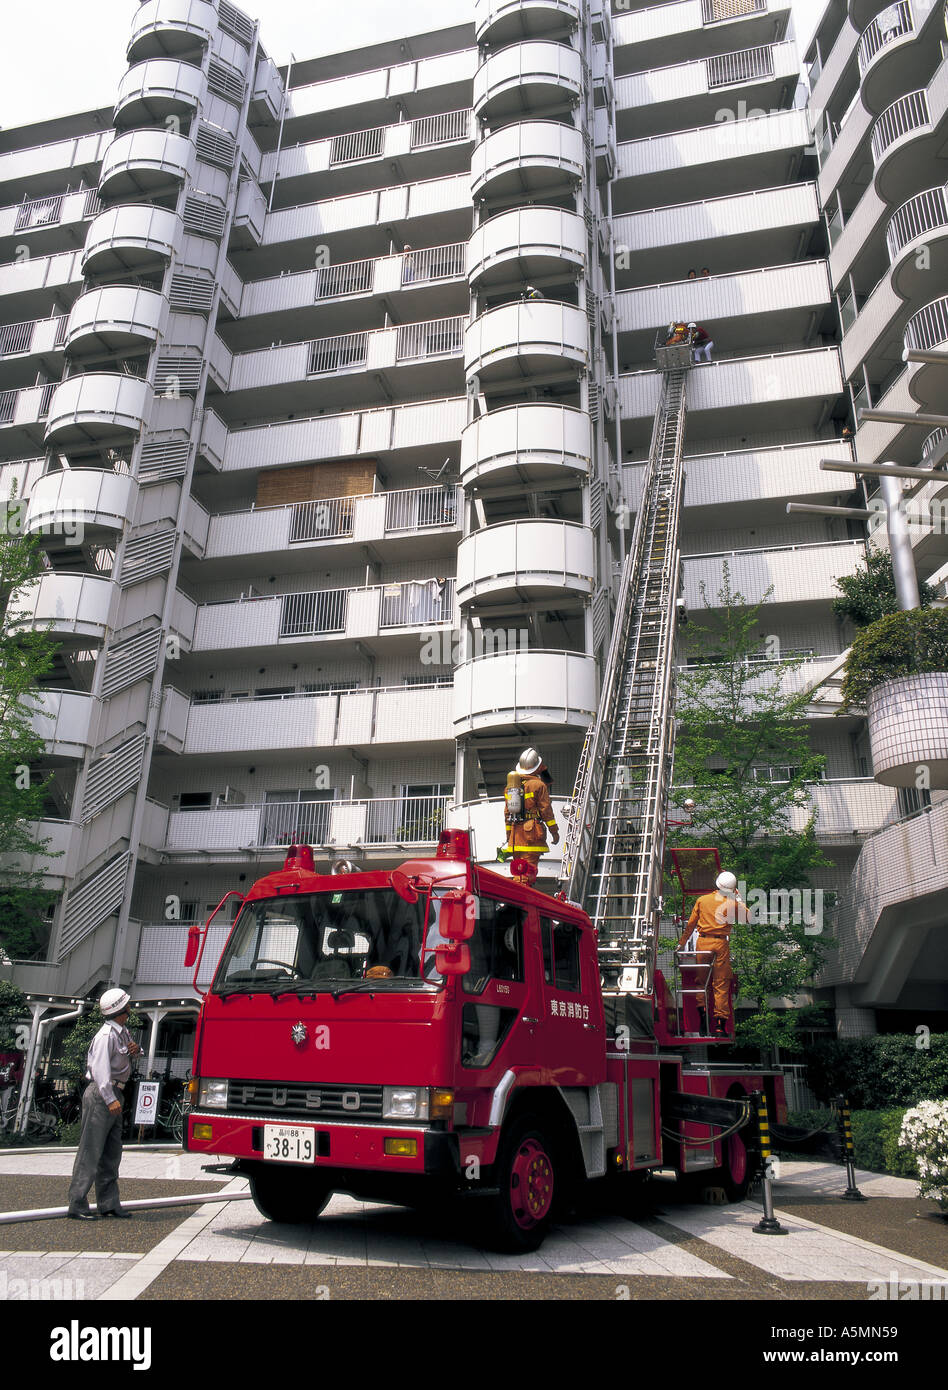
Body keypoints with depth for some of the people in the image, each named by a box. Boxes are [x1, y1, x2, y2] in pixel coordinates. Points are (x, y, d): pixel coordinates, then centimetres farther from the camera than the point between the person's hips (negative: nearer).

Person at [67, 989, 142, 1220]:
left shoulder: (123, 1032, 13)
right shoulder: (107, 1034, -16)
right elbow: (100, 1067, -25)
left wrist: (135, 1050, 8)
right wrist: (110, 1099, -31)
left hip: (114, 1095, 10)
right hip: (101, 1095, -10)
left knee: (112, 1153, 11)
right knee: (90, 1151, -5)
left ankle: (108, 1203, 17)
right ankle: (77, 1205, 0)